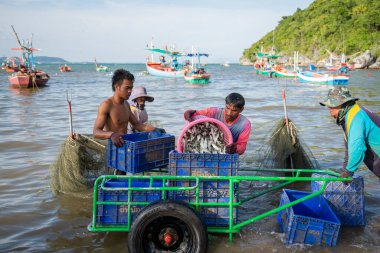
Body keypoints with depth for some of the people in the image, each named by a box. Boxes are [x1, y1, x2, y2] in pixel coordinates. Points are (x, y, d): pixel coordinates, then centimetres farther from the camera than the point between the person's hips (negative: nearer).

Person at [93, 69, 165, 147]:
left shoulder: (126, 104, 12)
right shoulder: (106, 105, -12)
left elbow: (136, 124, 21)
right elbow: (96, 132, -18)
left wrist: (154, 129, 5)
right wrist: (111, 134, -37)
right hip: (114, 145, -7)